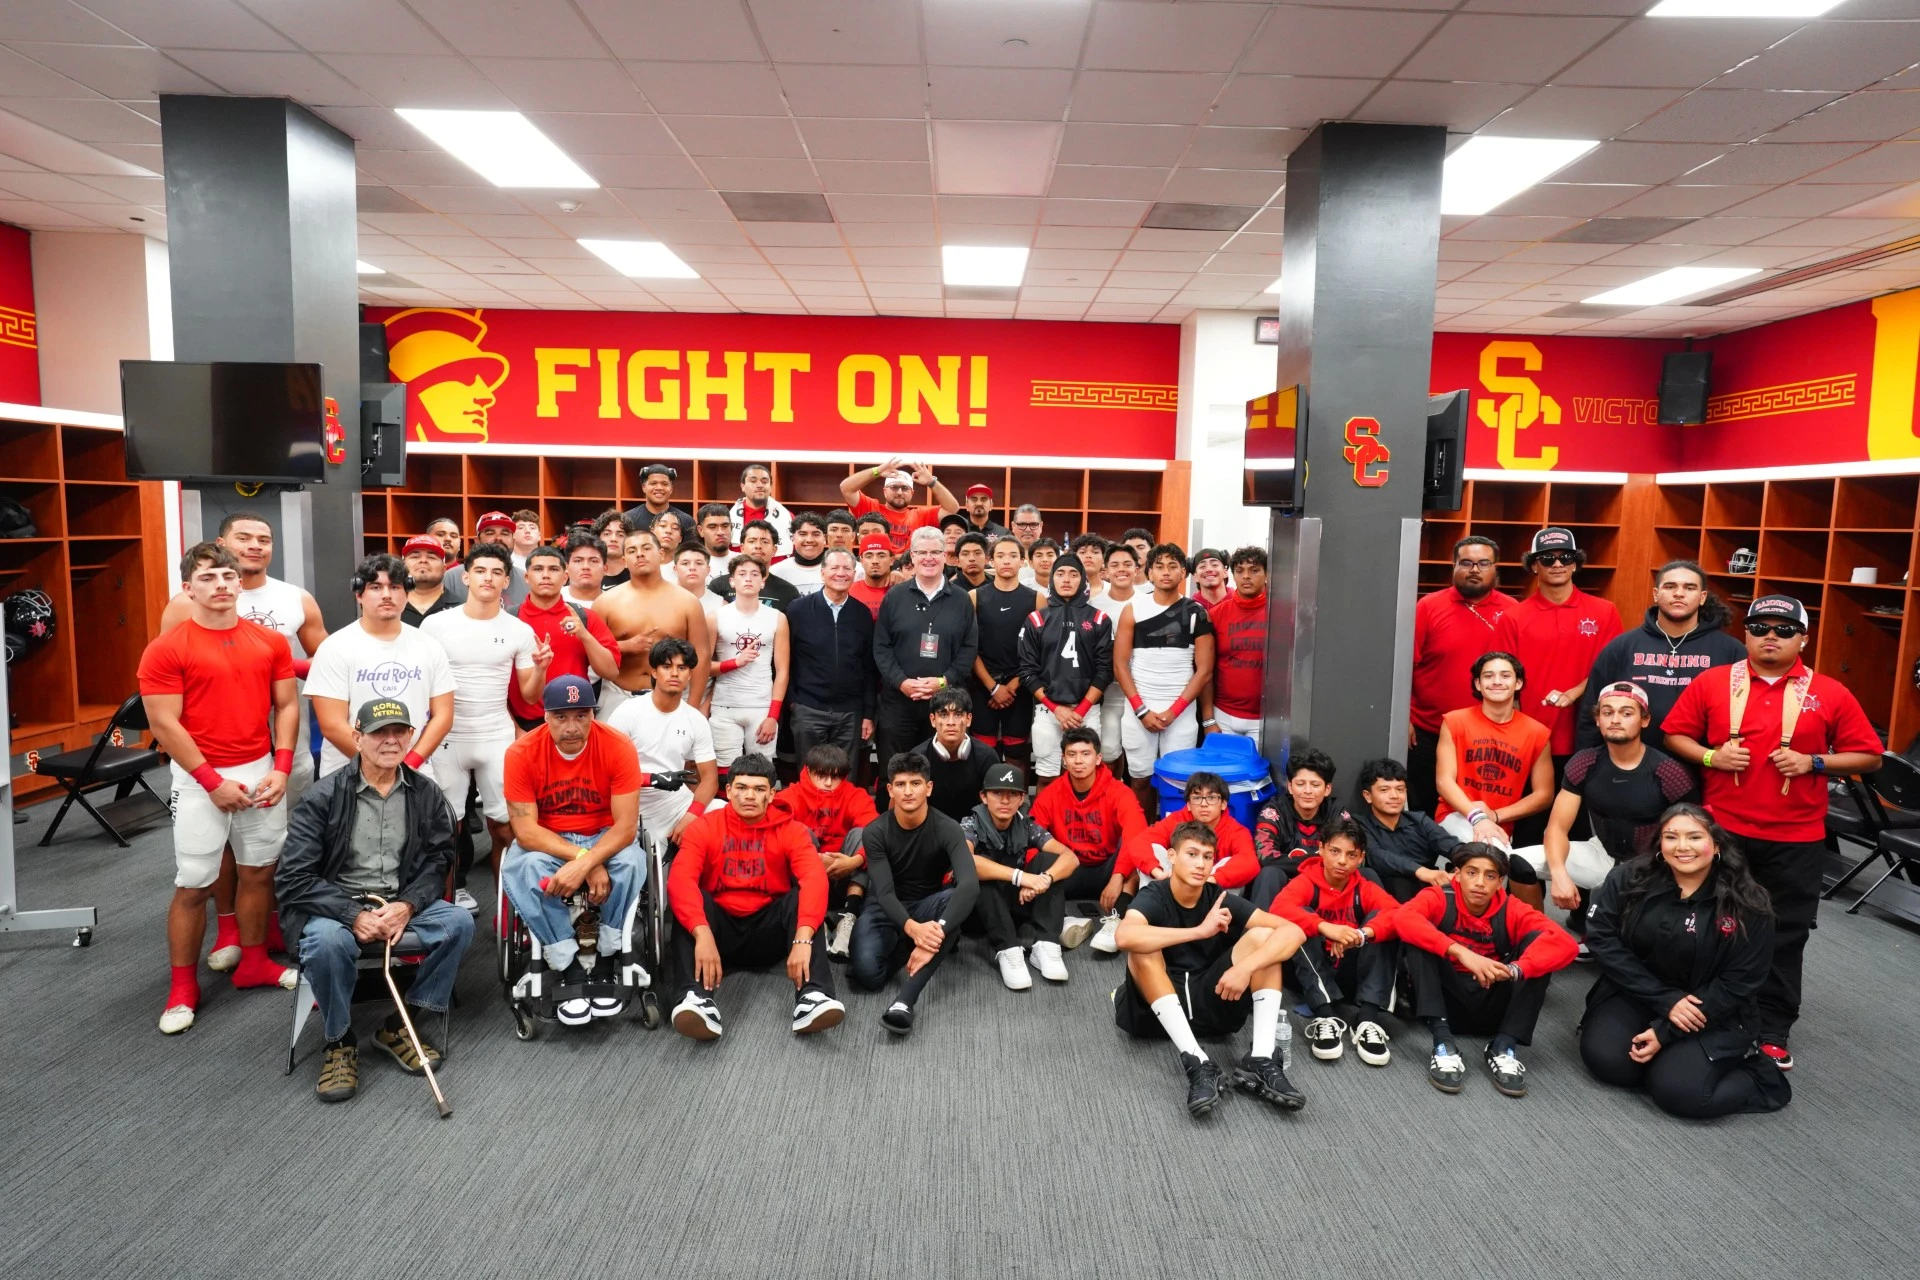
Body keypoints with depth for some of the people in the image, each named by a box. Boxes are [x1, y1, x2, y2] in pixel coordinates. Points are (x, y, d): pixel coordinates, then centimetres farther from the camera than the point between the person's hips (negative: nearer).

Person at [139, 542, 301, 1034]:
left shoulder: (270, 641, 3)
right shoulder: (166, 650, -9)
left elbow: (286, 705, 6)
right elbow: (164, 723, -12)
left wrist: (281, 768, -5)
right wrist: (213, 781, -14)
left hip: (263, 773, 4)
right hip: (202, 780, -4)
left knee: (258, 871, 13)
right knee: (193, 885, 3)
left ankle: (254, 962, 29)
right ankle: (182, 987, 16)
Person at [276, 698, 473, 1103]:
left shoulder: (426, 794, 2)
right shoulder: (323, 796, -8)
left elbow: (437, 862, 2)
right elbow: (293, 879, -12)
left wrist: (406, 906, -18)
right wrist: (354, 914, -23)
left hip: (401, 904, 3)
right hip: (335, 904, -3)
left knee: (458, 922, -24)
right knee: (328, 941, -36)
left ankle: (400, 1027, -4)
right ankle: (340, 1042, -8)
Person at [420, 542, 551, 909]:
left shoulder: (519, 631, 0)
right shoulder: (436, 624, -2)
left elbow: (529, 695, 3)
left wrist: (540, 668, -16)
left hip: (497, 739, 1)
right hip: (446, 739, 0)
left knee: (505, 826, 4)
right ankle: (449, 899, 23)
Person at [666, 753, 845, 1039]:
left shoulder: (790, 830, -4)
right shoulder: (704, 827, -4)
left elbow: (814, 880, -21)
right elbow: (680, 879, -21)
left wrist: (802, 938, -39)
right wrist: (703, 934, -39)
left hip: (768, 932, 0)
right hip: (720, 928, 0)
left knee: (802, 896, -25)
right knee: (689, 898, -27)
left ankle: (812, 996, -41)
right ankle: (698, 998, -44)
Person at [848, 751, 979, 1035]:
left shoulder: (946, 829, -17)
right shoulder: (874, 832, -15)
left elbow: (970, 884, -34)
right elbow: (884, 892, -24)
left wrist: (937, 929, -49)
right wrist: (912, 927, -45)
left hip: (927, 905, 1)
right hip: (887, 909, 0)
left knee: (956, 899, -37)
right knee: (867, 973, -31)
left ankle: (904, 999, -40)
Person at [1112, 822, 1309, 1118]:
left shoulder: (1220, 898, -4)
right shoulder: (1153, 897, -13)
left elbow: (1294, 932, -14)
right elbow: (1124, 936, -38)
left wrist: (1246, 966, -29)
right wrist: (1201, 930, -37)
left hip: (1211, 1002, 3)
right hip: (1156, 1011, -3)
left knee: (1263, 936, -13)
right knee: (1143, 948, -31)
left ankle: (1260, 1061, -24)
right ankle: (1197, 1065, -35)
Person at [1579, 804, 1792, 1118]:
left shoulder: (1748, 904, -13)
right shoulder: (1629, 878, -9)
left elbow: (1737, 984, -11)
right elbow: (1602, 938, -10)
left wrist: (1666, 1032, -16)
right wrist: (1666, 1001, -19)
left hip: (1712, 1013, -2)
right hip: (1636, 994, 2)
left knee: (1678, 1091, -21)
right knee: (1604, 1058, -21)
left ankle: (1759, 1077, 8)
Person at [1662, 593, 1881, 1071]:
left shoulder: (1830, 694, -1)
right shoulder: (1711, 682, -1)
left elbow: (1869, 756, 2)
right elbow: (1675, 734, 5)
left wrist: (1813, 763, -13)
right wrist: (1710, 756, -13)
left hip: (1795, 839, 0)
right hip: (1722, 829, 0)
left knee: (1785, 936, 8)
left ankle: (1773, 1030, 21)